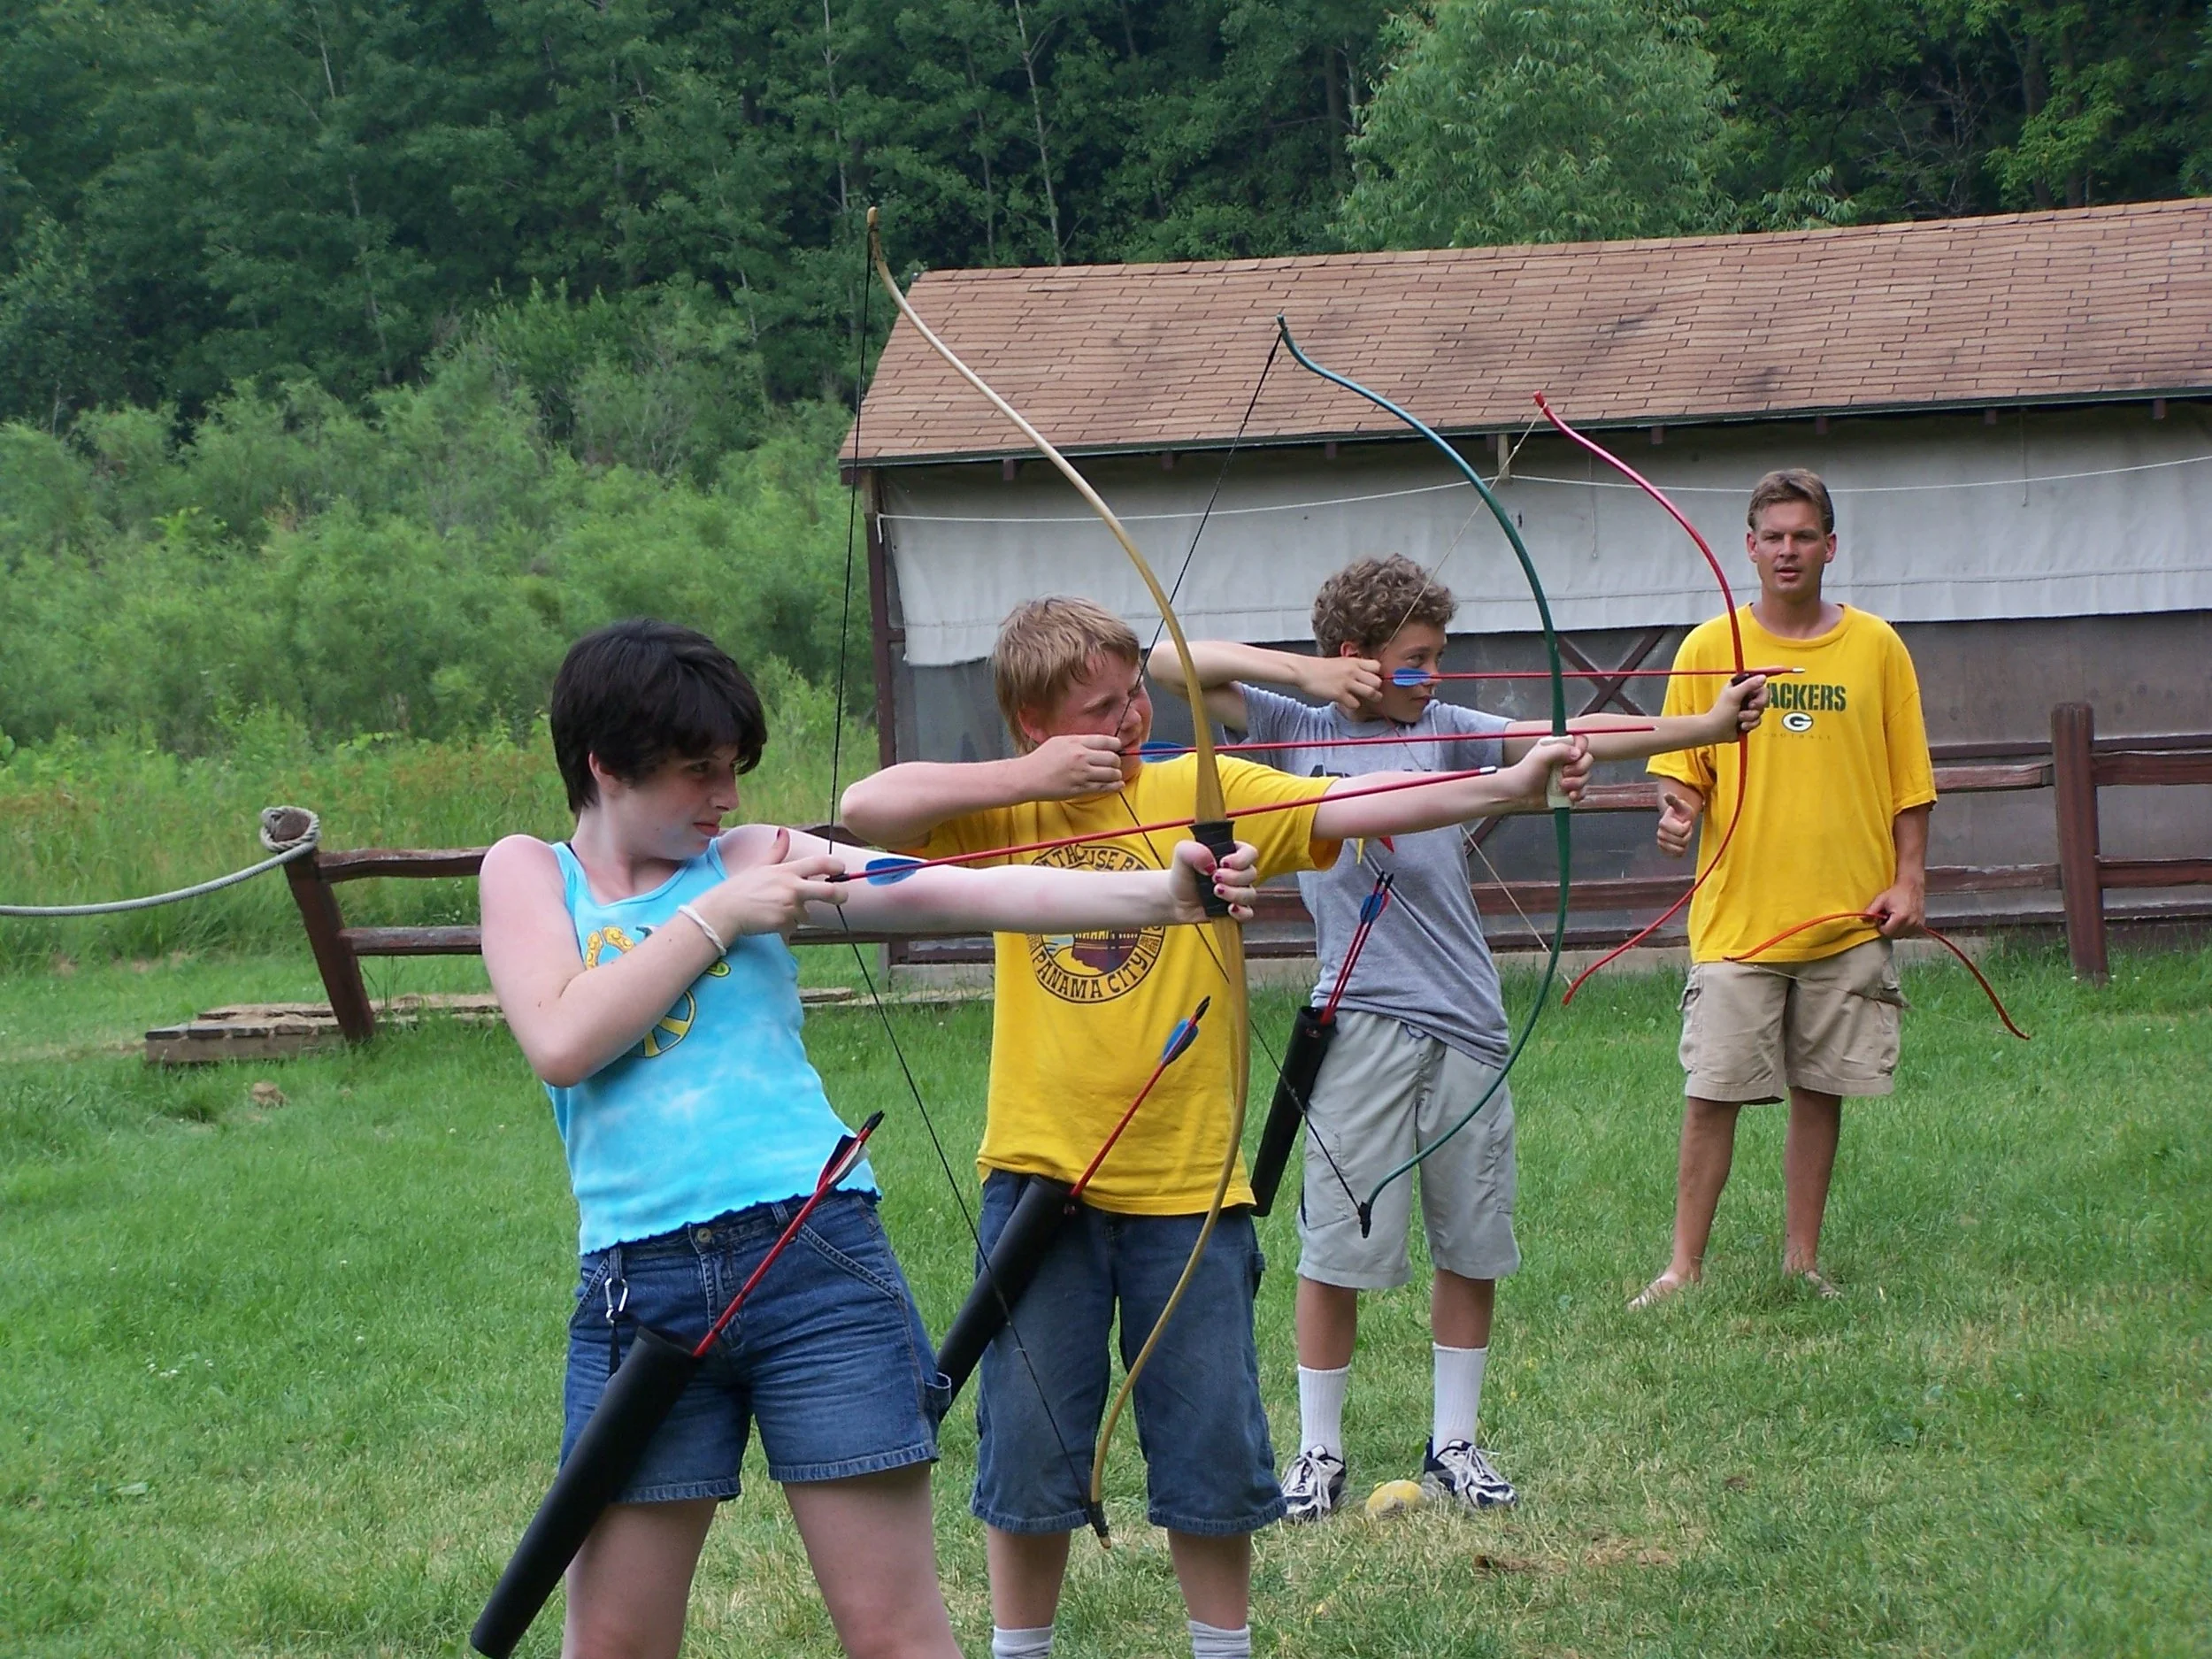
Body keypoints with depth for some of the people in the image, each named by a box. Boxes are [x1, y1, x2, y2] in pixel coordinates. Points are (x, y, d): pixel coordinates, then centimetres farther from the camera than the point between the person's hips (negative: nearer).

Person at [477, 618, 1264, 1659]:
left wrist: (1158, 892, -18)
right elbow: (560, 1042, -9)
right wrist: (717, 917, -6)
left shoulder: (754, 862, 8)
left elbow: (964, 893, -5)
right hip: (638, 1285, 1)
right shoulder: (527, 872, 10)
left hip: (816, 1259, 0)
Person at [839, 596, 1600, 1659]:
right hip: (1040, 1174, 0)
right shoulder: (1008, 807, 1)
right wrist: (1032, 777, -15)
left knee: (1212, 1452, 8)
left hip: (1186, 1181, 0)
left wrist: (1507, 787, -26)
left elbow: (1353, 808, -13)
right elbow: (865, 808, -13)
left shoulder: (1205, 793, -2)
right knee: (1029, 1449, 8)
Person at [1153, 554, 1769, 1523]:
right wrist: (1301, 670, -9)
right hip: (1362, 1029, -3)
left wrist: (1707, 725, -13)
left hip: (1465, 1025, 3)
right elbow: (1170, 662, -1)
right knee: (1339, 1247, 0)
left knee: (1472, 1247, 9)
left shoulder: (1441, 728, 7)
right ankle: (1318, 1451, 13)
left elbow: (1561, 739, -3)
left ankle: (1453, 1445, 22)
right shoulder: (1297, 729, 3)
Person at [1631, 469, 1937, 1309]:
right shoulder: (1710, 647, 3)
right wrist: (1678, 810, -17)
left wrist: (1909, 878, 0)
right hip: (1738, 915, -1)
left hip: (1849, 917, 1)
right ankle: (1684, 1266, 3)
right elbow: (1681, 769, 4)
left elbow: (1908, 779, 8)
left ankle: (1802, 1261, 16)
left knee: (1820, 1092, 7)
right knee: (1712, 1092, -4)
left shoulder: (1876, 647, 5)